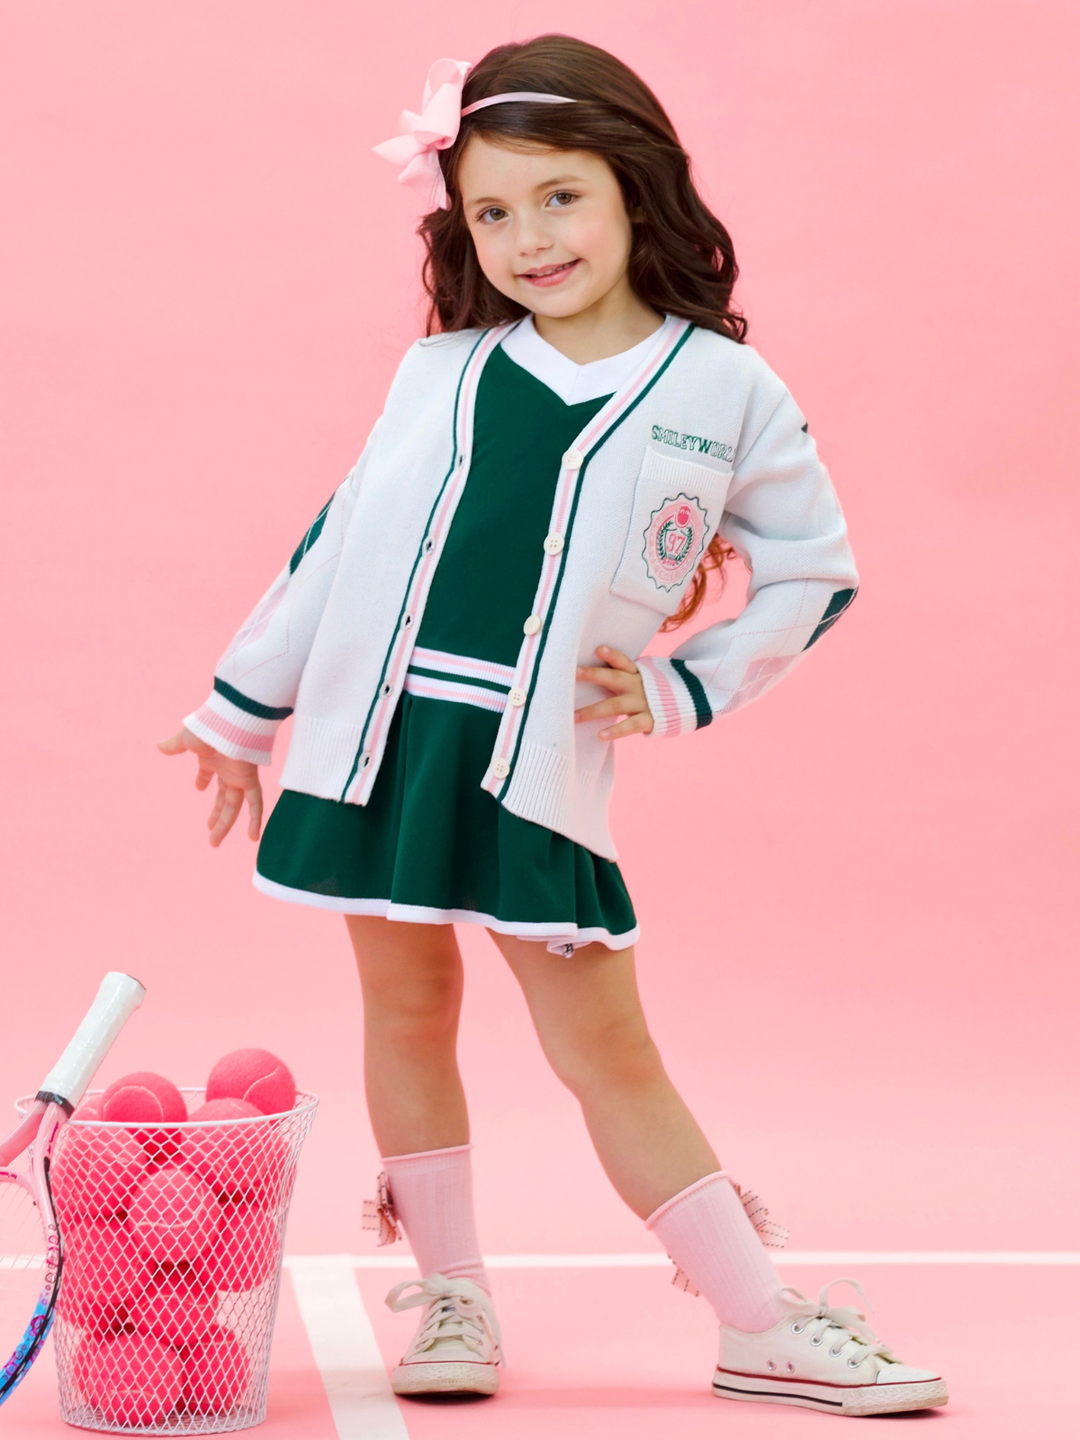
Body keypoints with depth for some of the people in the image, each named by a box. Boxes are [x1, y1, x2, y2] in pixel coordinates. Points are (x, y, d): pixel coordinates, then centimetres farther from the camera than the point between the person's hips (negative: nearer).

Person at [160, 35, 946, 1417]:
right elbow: (335, 541, 14)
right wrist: (241, 704, 17)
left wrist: (686, 689, 1)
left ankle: (764, 1325, 9)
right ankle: (450, 1296, 23)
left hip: (538, 762, -3)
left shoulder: (728, 394, 0)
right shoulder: (440, 373, 7)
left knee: (610, 1053, -1)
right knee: (407, 1005, 9)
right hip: (375, 733, 3)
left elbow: (816, 571, 10)